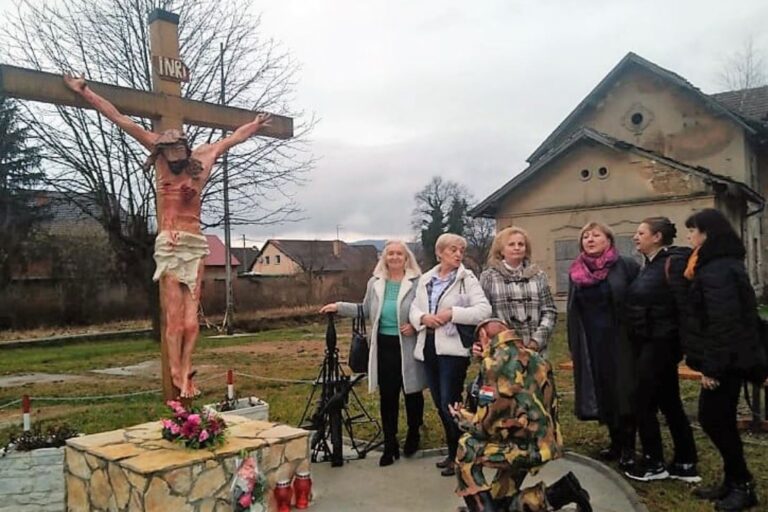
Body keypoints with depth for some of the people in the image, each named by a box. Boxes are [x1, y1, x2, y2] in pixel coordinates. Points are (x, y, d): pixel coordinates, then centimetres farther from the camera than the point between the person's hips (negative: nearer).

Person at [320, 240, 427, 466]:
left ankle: (413, 436, 35)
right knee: (387, 397, 7)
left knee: (412, 393, 12)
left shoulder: (417, 283, -7)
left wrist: (416, 325, -19)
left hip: (408, 347, -3)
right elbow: (366, 311, 17)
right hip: (384, 346, 3)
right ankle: (390, 445, 17)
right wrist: (339, 307, 12)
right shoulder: (375, 283, 9)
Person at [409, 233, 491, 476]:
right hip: (429, 347, 6)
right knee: (439, 404, 14)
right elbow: (414, 309, 8)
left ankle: (459, 455, 14)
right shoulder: (425, 279, 11)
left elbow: (484, 310, -14)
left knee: (450, 403, -4)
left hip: (453, 348, -6)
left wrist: (452, 313, -19)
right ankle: (453, 451, 30)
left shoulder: (467, 278, -4)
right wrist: (423, 317, -13)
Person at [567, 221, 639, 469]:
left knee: (623, 391, 1)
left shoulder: (626, 266, -5)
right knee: (602, 393, 10)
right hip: (590, 345, 4)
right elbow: (572, 311, 13)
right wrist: (573, 345, 11)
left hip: (620, 342, -4)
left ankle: (628, 447, 13)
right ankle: (615, 441, 25)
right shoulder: (576, 272, 8)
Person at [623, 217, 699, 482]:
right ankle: (685, 464, 25)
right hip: (647, 343, 9)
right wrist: (636, 340, 11)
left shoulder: (674, 263, -16)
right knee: (669, 403, 14)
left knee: (644, 403, 1)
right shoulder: (649, 265, 11)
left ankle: (654, 463, 16)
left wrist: (681, 340, -19)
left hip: (661, 344, -9)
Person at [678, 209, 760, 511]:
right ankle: (734, 482, 23)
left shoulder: (717, 270, -19)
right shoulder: (720, 264, 13)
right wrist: (712, 362, 20)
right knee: (719, 419, 14)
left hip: (725, 360, -10)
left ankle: (742, 485, 11)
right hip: (730, 358, 10)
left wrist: (712, 366, -22)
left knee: (713, 418, -2)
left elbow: (722, 322, -24)